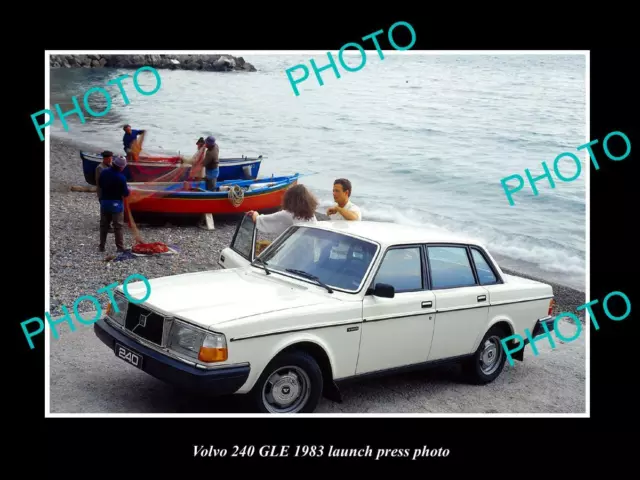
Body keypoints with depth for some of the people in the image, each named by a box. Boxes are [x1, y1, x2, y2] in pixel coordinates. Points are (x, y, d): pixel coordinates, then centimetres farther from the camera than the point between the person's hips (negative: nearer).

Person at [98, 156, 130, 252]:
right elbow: (125, 193, -15)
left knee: (103, 225, 16)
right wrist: (128, 190, 6)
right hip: (116, 203, -5)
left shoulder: (104, 172, -3)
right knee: (118, 226, 4)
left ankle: (101, 246, 20)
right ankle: (120, 247, 5)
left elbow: (100, 185, 9)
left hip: (104, 202, 5)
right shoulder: (121, 177, -21)